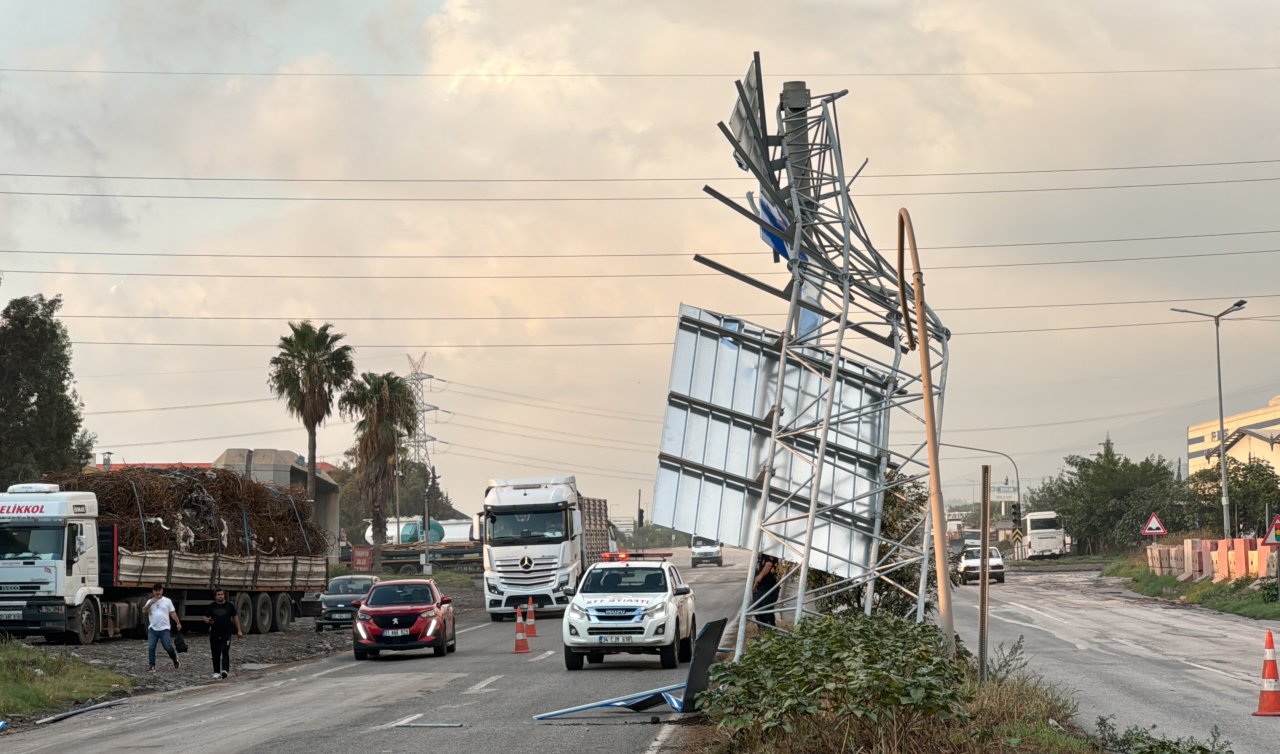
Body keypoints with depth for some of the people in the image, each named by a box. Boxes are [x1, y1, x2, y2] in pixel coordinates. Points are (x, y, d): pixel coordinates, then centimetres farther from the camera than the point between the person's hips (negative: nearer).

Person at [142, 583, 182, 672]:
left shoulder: (167, 601, 5)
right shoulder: (150, 601, 9)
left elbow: (173, 613, 6)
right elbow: (144, 611, -5)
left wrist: (178, 623, 0)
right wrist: (151, 602, -15)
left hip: (164, 629, -2)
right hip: (152, 629, 2)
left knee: (168, 647, -3)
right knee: (151, 648, -3)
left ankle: (176, 661, 20)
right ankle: (151, 665, 5)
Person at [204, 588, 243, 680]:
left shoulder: (229, 606, 6)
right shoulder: (211, 606, 5)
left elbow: (235, 617, 14)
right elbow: (205, 618, 10)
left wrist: (239, 630, 11)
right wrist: (208, 620, -15)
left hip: (226, 634, -1)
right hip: (214, 634, 1)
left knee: (225, 652, -16)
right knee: (215, 654, 4)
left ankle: (225, 670, -24)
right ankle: (216, 672, 13)